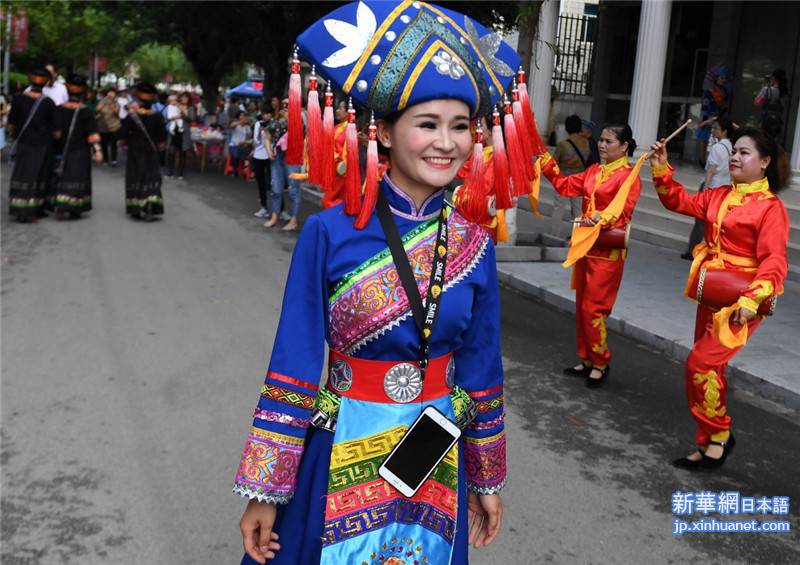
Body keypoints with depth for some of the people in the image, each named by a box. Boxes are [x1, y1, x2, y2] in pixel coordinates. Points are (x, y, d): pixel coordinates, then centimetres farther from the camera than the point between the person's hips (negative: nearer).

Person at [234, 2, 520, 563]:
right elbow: (293, 364, -10)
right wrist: (264, 492, -7)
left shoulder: (474, 247, -5)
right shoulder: (330, 234, -13)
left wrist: (487, 483, 11)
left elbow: (482, 369, 4)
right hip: (341, 453, -2)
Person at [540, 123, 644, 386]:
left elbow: (623, 212, -16)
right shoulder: (593, 171, 13)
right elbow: (565, 186, 12)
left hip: (608, 250, -8)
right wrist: (546, 159, 8)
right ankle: (587, 359, 24)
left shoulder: (629, 176, -10)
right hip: (584, 245, 8)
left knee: (593, 308, -6)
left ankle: (600, 364, 10)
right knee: (582, 306, 12)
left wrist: (601, 219, -31)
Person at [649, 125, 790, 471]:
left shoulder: (771, 207, -13)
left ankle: (717, 436, 4)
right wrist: (661, 170, -1)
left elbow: (774, 261, -19)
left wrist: (753, 299, -31)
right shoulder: (718, 196, 9)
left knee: (700, 363, -14)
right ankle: (712, 443, 26)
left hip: (739, 302, -8)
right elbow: (680, 202, 13)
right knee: (710, 367, 13)